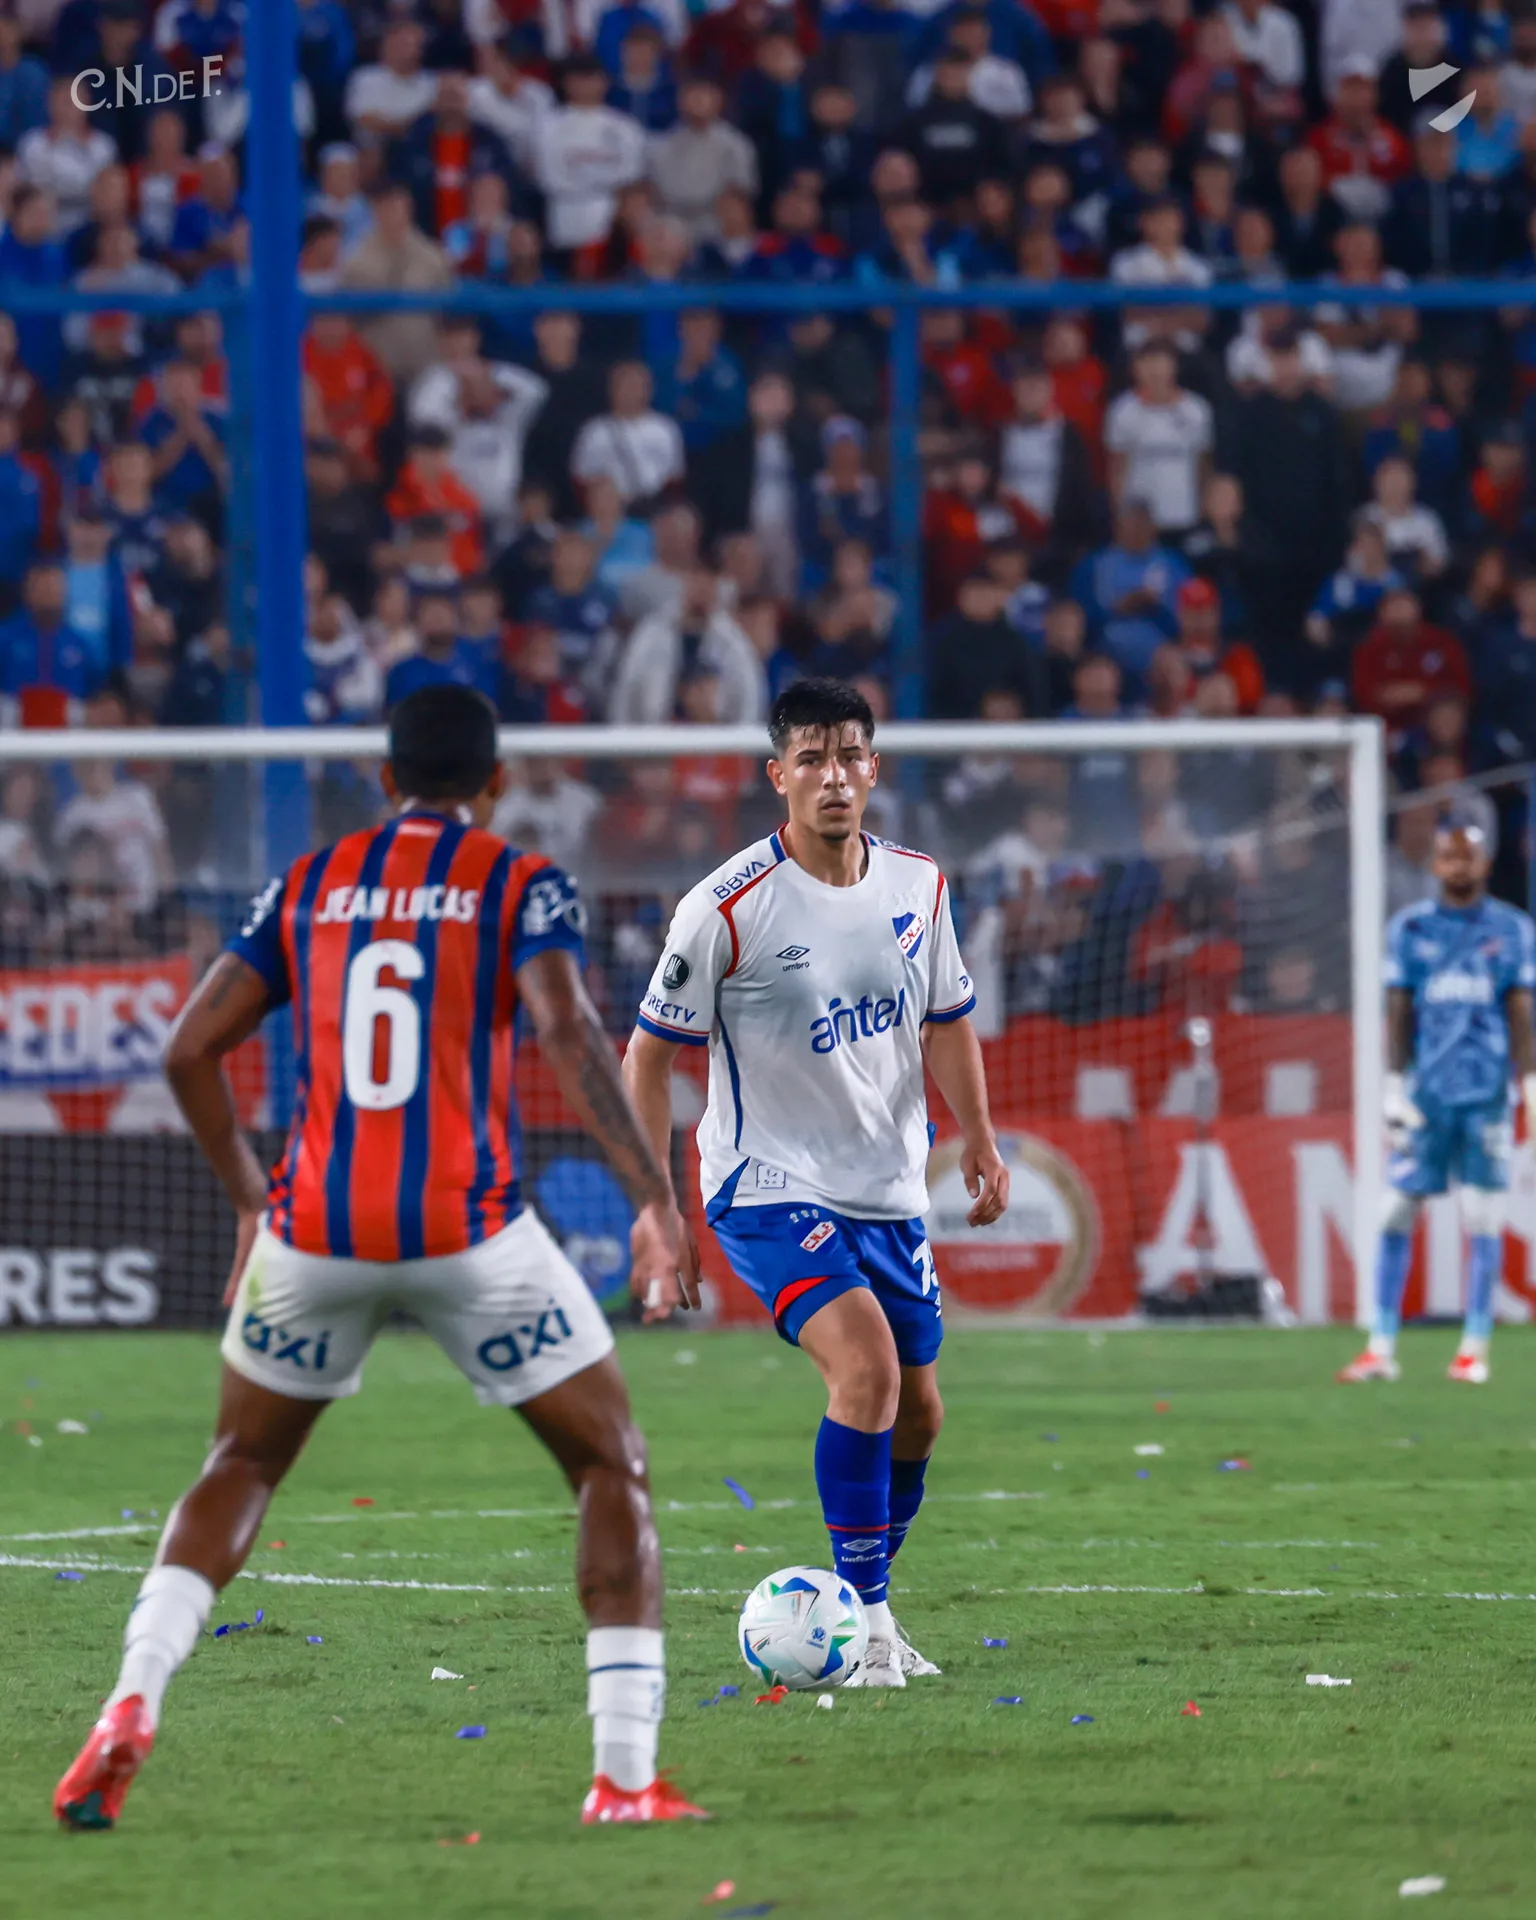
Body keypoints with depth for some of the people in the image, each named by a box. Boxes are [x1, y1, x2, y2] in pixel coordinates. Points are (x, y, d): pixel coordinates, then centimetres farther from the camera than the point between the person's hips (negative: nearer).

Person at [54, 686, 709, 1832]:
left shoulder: (309, 886, 14)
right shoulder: (521, 885, 3)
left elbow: (191, 1051, 11)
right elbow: (568, 1031, -15)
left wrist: (250, 1200, 24)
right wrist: (654, 1200, -18)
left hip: (314, 1225, 3)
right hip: (470, 1228, -3)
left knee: (243, 1465, 23)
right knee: (613, 1467, 12)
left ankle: (133, 1706, 1)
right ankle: (626, 1774, 2)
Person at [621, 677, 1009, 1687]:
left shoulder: (918, 886, 2)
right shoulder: (728, 906, -15)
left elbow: (947, 1022, 16)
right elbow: (652, 1053, -8)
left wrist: (980, 1140, 4)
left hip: (889, 1193, 6)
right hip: (769, 1185, -6)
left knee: (917, 1414, 10)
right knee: (868, 1366, -25)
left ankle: (863, 1610, 29)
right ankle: (863, 1617, -15)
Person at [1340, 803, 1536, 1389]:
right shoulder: (1410, 929, 7)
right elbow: (1399, 1015, 6)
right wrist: (1394, 1088, -2)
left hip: (1486, 1093, -1)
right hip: (1427, 1093, 1)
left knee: (1484, 1218, -1)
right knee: (1397, 1212, -4)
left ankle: (1474, 1349, 5)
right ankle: (1382, 1349, -1)